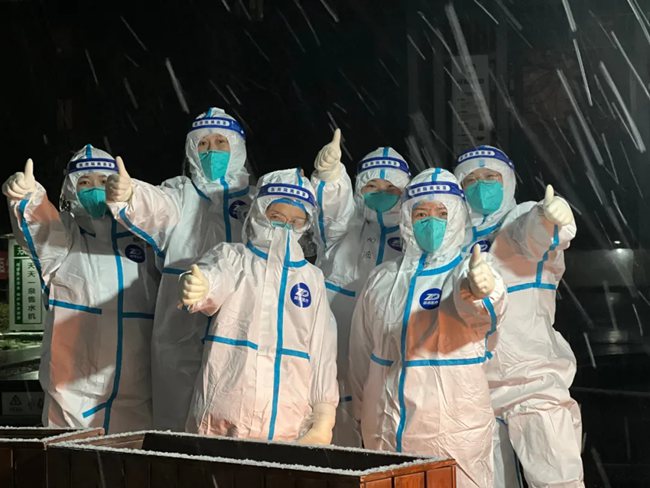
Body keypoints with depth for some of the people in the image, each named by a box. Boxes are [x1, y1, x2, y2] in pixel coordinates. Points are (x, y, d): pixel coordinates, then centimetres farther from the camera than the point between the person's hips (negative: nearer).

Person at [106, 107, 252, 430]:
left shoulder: (256, 196, 14)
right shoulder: (180, 194, 10)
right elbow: (154, 208, -13)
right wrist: (127, 196, -34)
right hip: (181, 335, 0)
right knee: (178, 423, 0)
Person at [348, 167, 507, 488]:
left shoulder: (468, 272, -3)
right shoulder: (383, 279, 9)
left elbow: (481, 311, -27)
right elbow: (362, 353, 19)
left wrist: (482, 290, -49)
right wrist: (363, 412, 21)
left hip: (455, 435, -4)